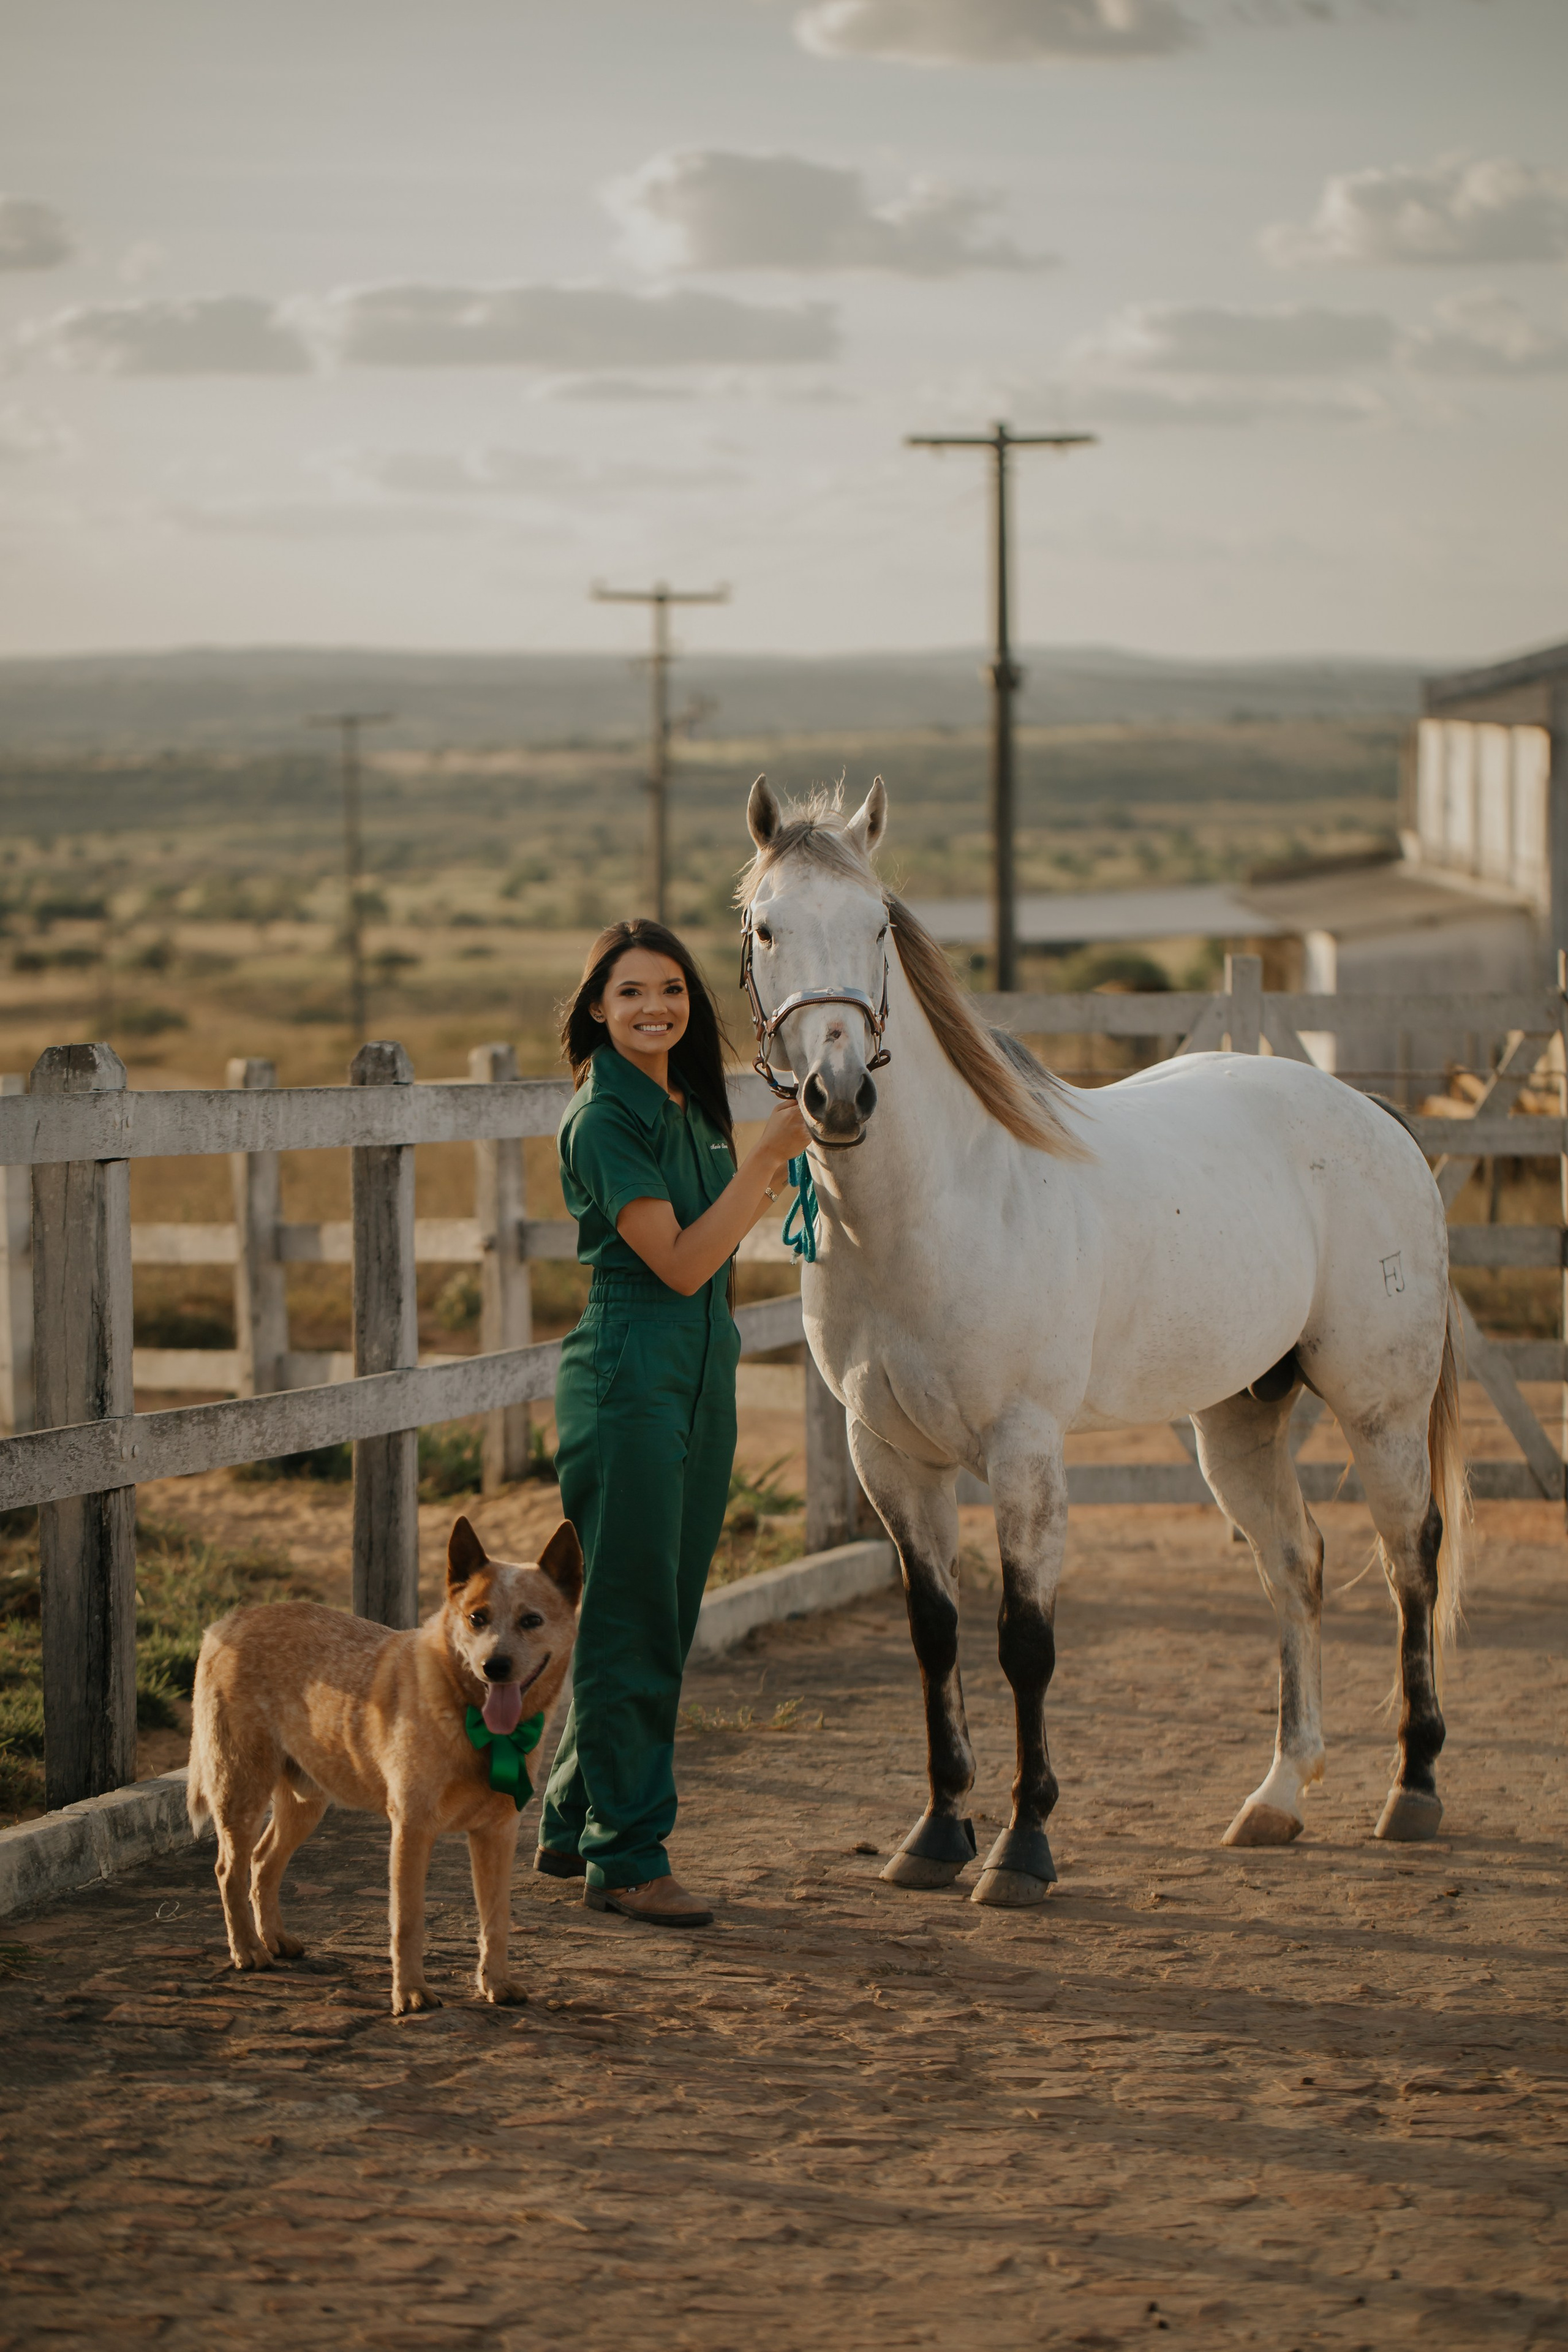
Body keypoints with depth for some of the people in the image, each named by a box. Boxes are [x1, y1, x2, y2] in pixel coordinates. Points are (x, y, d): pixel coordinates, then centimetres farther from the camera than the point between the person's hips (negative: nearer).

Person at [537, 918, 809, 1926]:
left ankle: (574, 1828, 25)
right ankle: (627, 1857, 4)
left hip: (704, 1373, 9)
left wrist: (782, 1167, 14)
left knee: (663, 1617, 14)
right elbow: (680, 1264, -20)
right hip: (630, 1377, -9)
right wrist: (769, 1154, -21)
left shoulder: (689, 1107, 12)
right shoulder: (604, 1119, -14)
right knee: (632, 1623, -3)